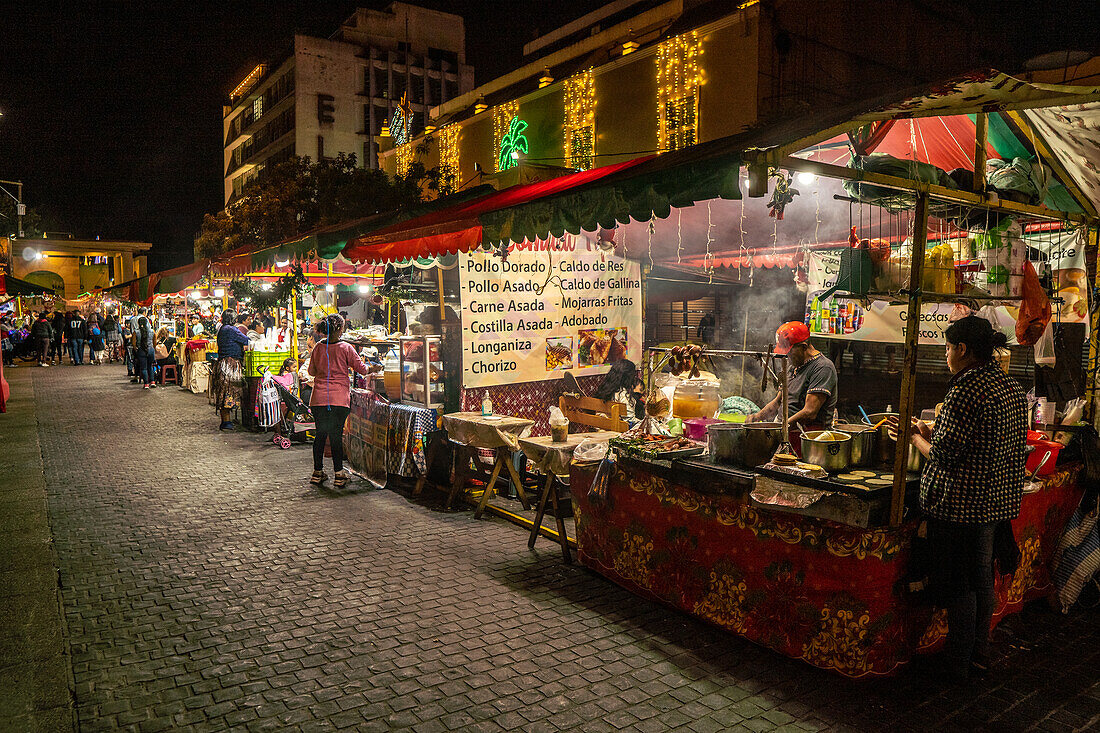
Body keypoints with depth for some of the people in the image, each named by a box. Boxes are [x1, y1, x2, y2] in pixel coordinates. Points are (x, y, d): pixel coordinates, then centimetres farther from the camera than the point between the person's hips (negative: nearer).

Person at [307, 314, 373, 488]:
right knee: (336, 436, 1)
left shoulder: (318, 347, 5)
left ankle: (318, 472, 20)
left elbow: (311, 371, 14)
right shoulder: (346, 348, -6)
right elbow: (362, 369, 1)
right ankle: (338, 475, 4)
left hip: (318, 398, 3)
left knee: (320, 434, 12)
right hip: (339, 399, -3)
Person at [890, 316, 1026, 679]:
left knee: (958, 584, 4)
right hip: (997, 499, 9)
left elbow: (943, 454, -21)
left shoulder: (966, 389, -21)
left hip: (962, 501, -9)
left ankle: (956, 662, 16)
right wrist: (929, 433, 14)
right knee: (982, 578, 19)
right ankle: (980, 652, 32)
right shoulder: (1011, 386, 8)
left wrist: (915, 437, -2)